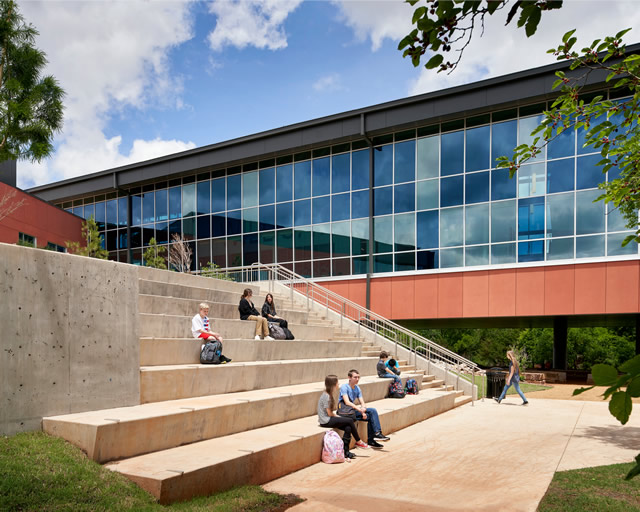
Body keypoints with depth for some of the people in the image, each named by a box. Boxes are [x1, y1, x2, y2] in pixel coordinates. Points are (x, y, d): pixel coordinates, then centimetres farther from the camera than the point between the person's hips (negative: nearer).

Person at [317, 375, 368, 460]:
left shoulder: (328, 394, 13)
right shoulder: (326, 396, -17)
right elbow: (329, 413, -15)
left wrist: (338, 416, 0)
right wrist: (339, 417, 0)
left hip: (329, 419, 9)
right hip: (326, 421, -9)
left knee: (348, 428, -9)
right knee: (350, 421, -11)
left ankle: (345, 452, -7)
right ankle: (358, 442, 6)